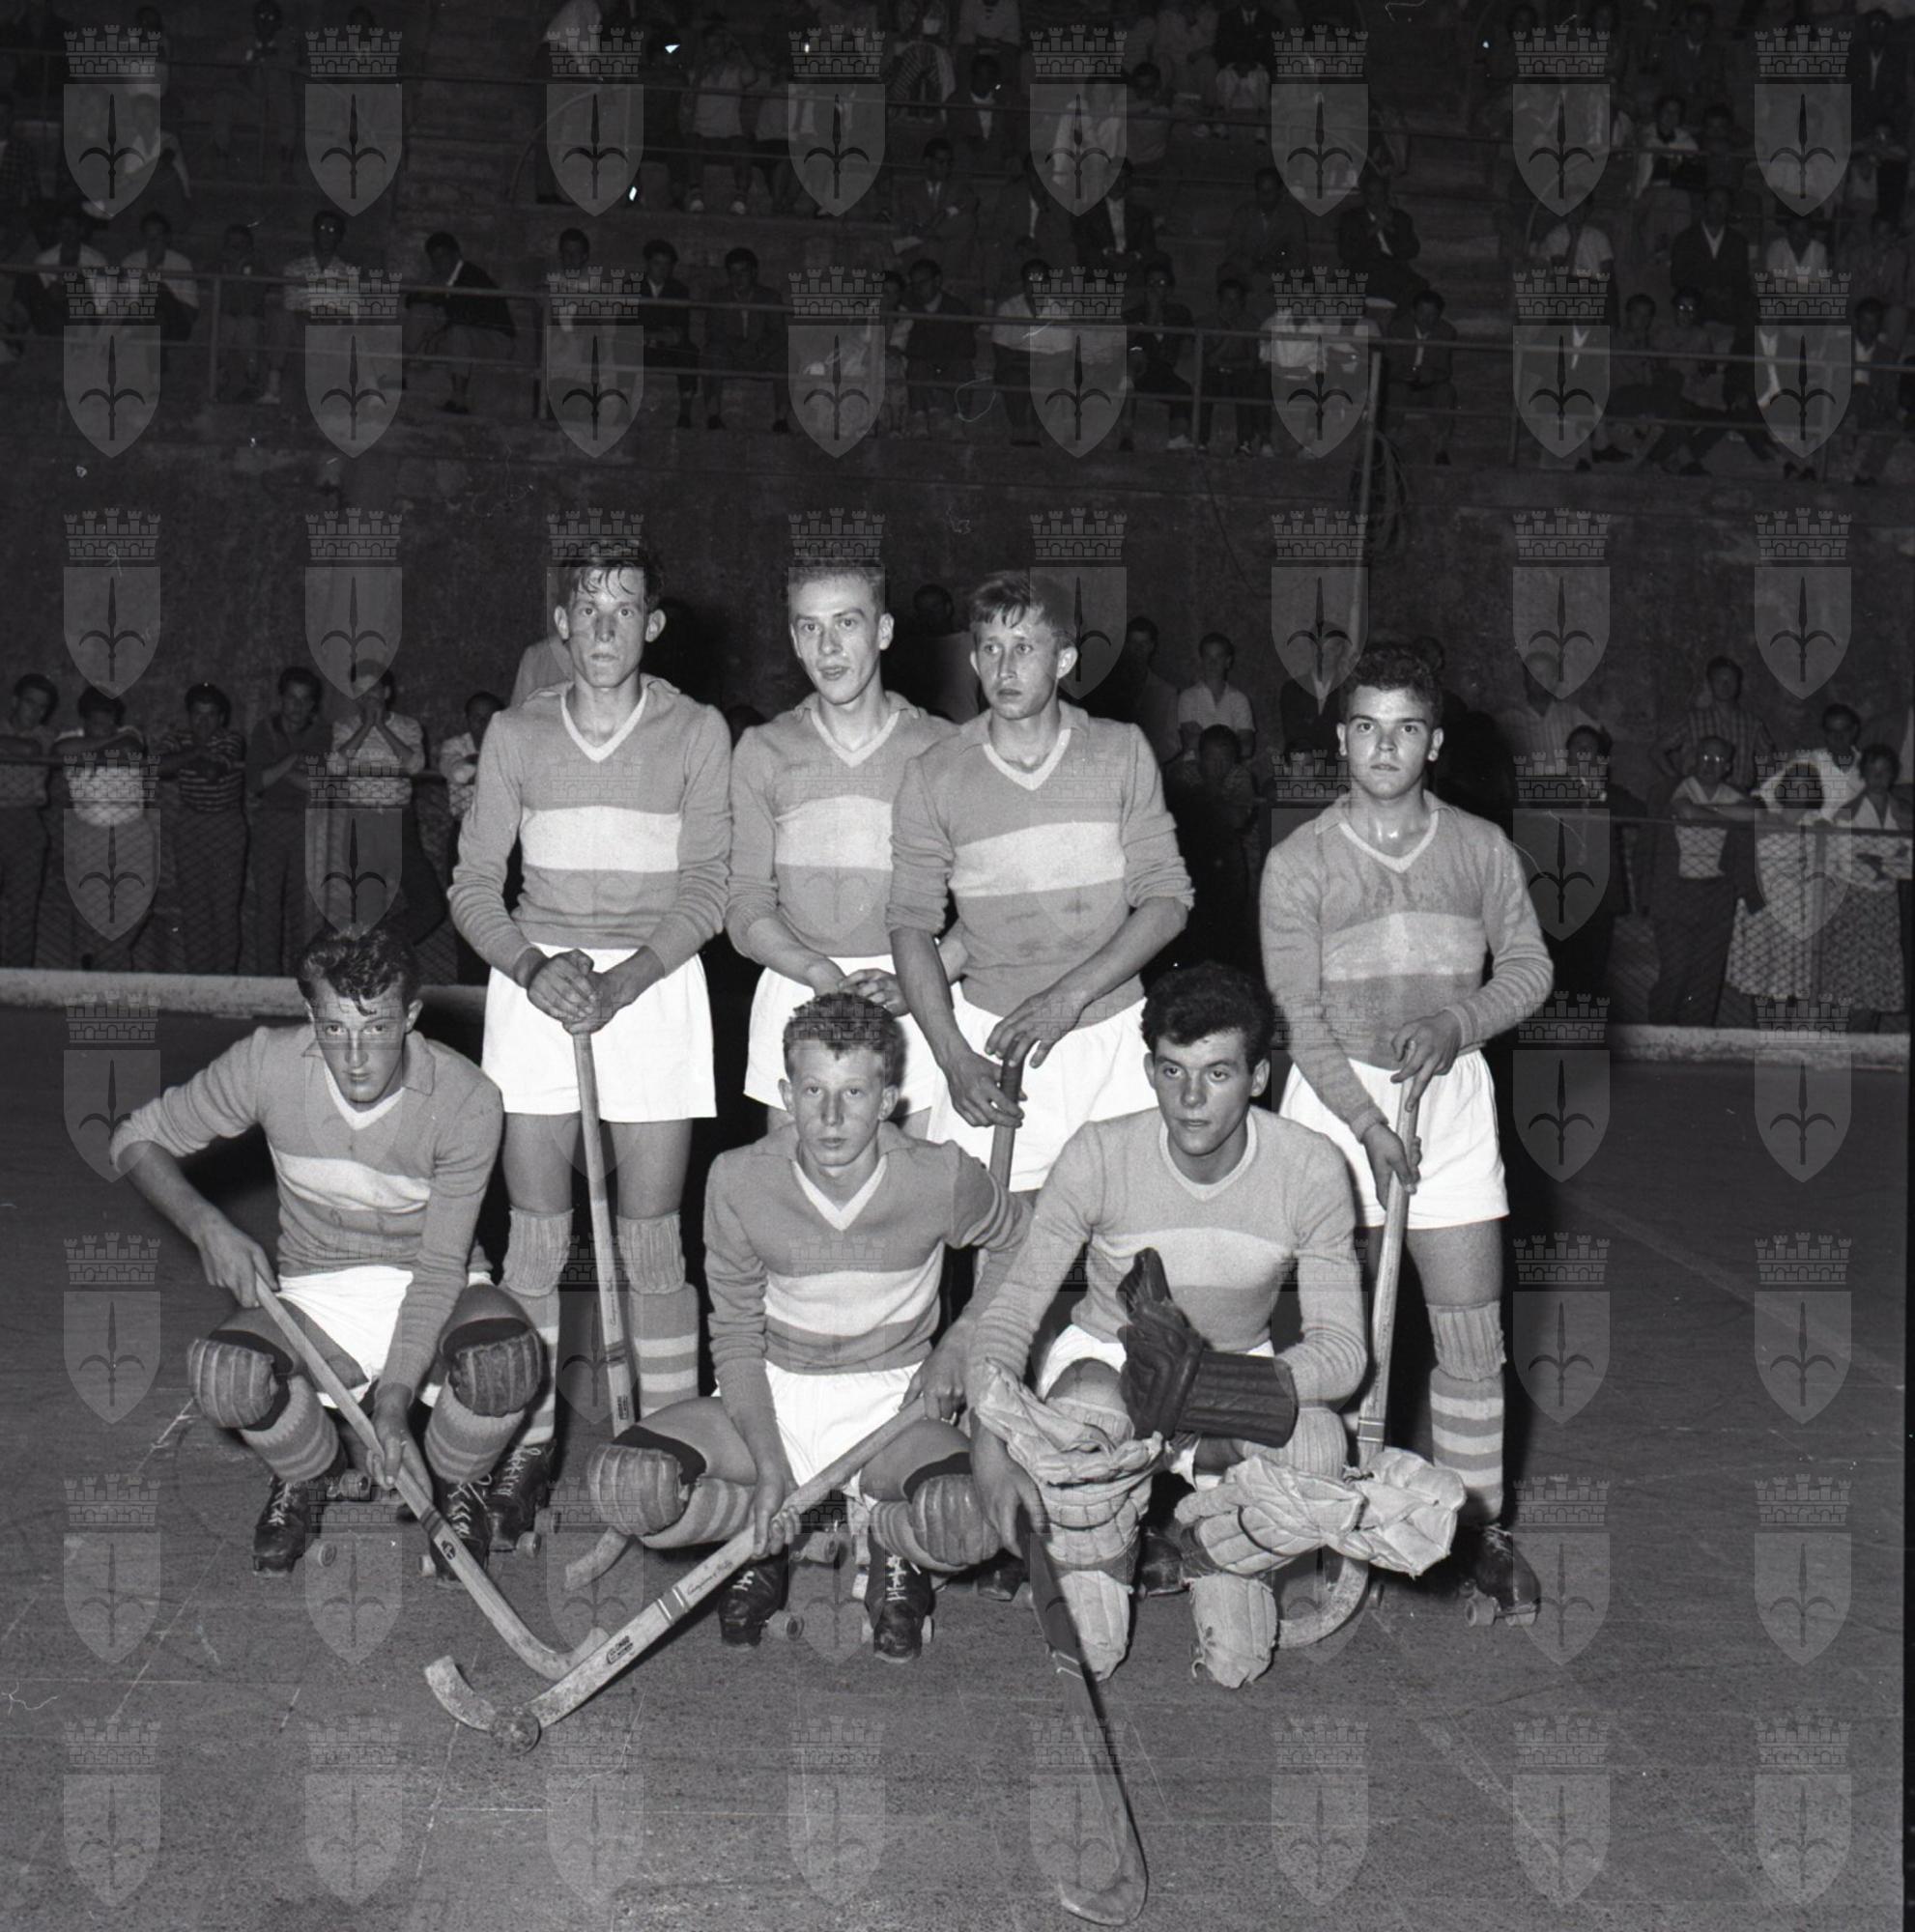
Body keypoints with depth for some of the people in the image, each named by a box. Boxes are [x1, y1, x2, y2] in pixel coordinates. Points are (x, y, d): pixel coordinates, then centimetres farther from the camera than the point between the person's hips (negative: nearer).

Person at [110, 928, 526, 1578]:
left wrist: (395, 1396, -31)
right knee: (223, 1375, -32)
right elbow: (138, 1138, -2)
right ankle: (305, 1476, 6)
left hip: (431, 1294, -1)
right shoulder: (268, 1064, -16)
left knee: (504, 1362, -36)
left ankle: (455, 1484, 1)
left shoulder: (466, 1098, -20)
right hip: (315, 1294, 1)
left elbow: (440, 1268, -19)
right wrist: (206, 1226, -20)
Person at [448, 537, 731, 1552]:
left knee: (651, 1235, 0)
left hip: (655, 981, -1)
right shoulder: (516, 734, 5)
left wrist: (623, 980, -17)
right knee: (535, 1233, 2)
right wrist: (534, 969, -14)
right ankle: (525, 1446, 10)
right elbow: (473, 885, 4)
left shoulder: (697, 732, 1)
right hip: (536, 977, 2)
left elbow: (705, 888, -4)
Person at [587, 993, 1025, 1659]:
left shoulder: (939, 1177, -15)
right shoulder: (740, 1180, -14)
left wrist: (959, 1344, -5)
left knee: (973, 1521, -35)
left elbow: (1017, 1245, 8)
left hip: (893, 1398, -1)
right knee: (624, 1486, -26)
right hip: (773, 1396, 1)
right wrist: (767, 1466, -18)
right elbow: (736, 1338, -5)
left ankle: (892, 1546, 4)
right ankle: (770, 1536, 4)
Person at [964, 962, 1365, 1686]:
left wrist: (1215, 1389, -38)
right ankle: (1094, 1569, -3)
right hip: (1103, 1357, -1)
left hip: (1242, 1373, 1)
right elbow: (1010, 1309, -16)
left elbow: (1342, 1350, -18)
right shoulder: (1099, 1156, -20)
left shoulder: (1310, 1169, -19)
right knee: (1088, 1419, -39)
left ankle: (1219, 1559, 3)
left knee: (1317, 1447, -33)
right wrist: (989, 1447, -35)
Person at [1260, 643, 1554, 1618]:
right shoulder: (1299, 862, -3)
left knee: (1473, 1332, 2)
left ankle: (1475, 1520, 16)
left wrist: (1453, 1025, -11)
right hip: (1336, 1097, -2)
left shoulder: (1481, 848, 4)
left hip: (1452, 1094, 2)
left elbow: (1529, 968, 8)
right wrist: (1369, 1125, -15)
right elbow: (1300, 1015, -7)